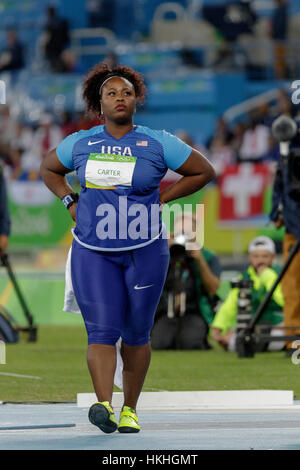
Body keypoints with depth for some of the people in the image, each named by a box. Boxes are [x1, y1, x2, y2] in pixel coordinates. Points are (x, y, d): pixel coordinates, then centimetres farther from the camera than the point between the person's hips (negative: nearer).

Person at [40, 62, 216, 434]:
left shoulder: (158, 144, -1)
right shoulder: (80, 144, 5)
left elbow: (204, 171, 7)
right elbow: (48, 170, 24)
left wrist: (161, 199, 0)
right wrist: (70, 202, 7)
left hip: (145, 251, 0)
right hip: (92, 253, 0)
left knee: (136, 334, 7)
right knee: (101, 331, -13)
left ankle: (130, 409, 19)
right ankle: (104, 405, -26)